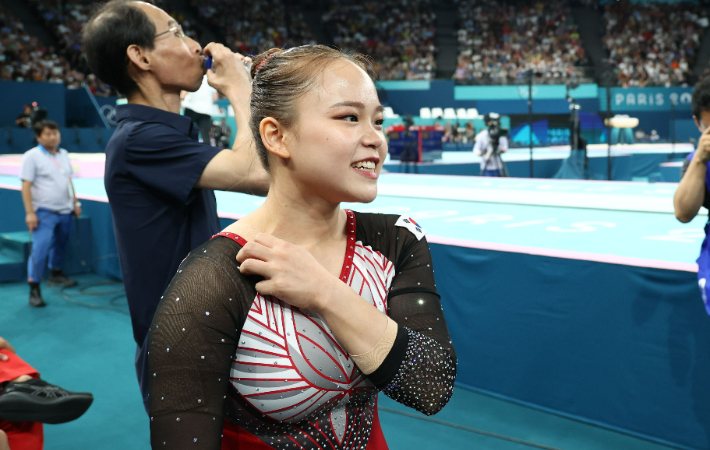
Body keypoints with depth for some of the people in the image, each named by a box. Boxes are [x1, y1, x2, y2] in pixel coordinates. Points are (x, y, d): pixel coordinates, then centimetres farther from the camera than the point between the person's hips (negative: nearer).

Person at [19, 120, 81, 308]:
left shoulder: (63, 154, 12)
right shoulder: (32, 156, -8)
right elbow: (26, 186, -13)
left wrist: (75, 203, 17)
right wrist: (29, 213, -18)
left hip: (65, 210, 6)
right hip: (44, 212, -6)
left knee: (60, 244, 16)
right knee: (40, 247, -14)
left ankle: (56, 274, 37)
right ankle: (34, 289, -12)